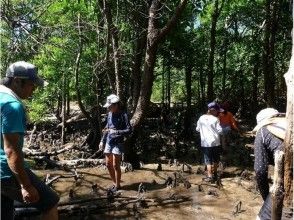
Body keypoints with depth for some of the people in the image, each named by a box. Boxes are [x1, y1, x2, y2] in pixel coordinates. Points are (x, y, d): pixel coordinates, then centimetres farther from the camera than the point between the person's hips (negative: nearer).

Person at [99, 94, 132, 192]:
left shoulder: (123, 115, -12)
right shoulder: (109, 114, 7)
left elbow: (129, 130, -16)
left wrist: (115, 132, -24)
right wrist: (102, 140, 15)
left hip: (118, 143, -7)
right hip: (108, 142, 7)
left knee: (115, 165, 0)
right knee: (108, 165, 12)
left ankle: (117, 186, 18)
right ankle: (115, 183, 30)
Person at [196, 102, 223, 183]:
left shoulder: (201, 118, -3)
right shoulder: (215, 119, -10)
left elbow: (197, 129, 6)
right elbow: (220, 131, -9)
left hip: (205, 143, 1)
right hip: (215, 142, -1)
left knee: (208, 160, 6)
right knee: (215, 160, 18)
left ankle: (210, 176, -2)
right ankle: (214, 174, 30)